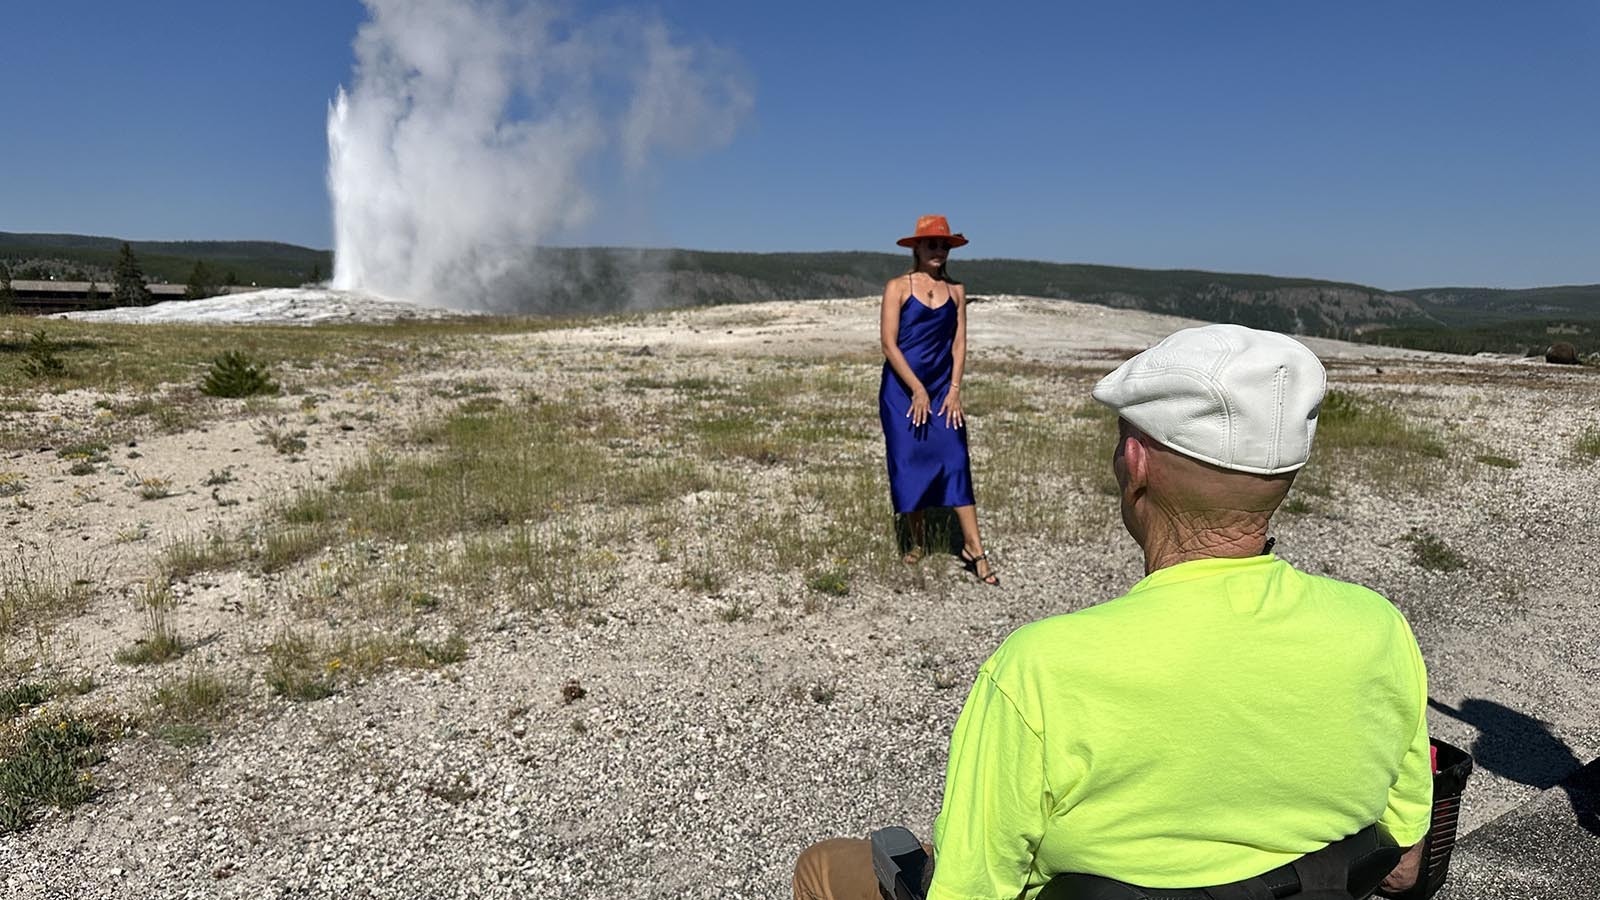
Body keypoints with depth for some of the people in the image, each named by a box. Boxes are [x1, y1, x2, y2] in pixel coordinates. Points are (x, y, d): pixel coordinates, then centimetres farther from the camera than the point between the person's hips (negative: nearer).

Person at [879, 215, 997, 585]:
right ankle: (917, 540, 21)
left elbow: (959, 343, 7)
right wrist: (918, 390, -13)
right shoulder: (897, 287, -2)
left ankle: (973, 548, -6)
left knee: (956, 460, -6)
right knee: (907, 462, 3)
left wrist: (954, 390, -5)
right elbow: (888, 343, -8)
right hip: (902, 388, -2)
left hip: (943, 388, 2)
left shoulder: (955, 291, 9)